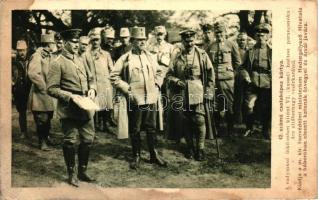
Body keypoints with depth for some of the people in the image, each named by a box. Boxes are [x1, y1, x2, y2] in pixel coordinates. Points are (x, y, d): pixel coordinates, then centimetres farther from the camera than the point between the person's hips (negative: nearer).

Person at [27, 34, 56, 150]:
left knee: (48, 118, 17)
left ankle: (46, 138, 32)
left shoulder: (50, 56, 13)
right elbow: (32, 74, -24)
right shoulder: (37, 56, -13)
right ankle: (42, 142, 10)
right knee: (41, 120, -2)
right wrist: (44, 87, -18)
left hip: (50, 94, 8)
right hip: (40, 94, -8)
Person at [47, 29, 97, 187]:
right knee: (70, 142, 5)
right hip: (69, 110, -6)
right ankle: (71, 174, 23)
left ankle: (83, 171, 29)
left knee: (88, 139, 11)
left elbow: (90, 78, 20)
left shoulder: (80, 60, 11)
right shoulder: (58, 63, -8)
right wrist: (70, 96, -20)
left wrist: (92, 89, -1)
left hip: (85, 108, 6)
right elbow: (51, 89, -11)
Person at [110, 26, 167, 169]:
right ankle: (136, 156, 21)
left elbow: (158, 72, 23)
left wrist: (157, 85, 9)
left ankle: (154, 155, 22)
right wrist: (126, 88, -9)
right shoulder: (125, 58, -5)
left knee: (151, 128, 11)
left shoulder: (149, 56, 10)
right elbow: (114, 76, -5)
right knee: (135, 130, 7)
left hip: (151, 98, 4)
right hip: (134, 100, -4)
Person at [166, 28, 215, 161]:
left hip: (199, 95, -2)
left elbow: (210, 74, 3)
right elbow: (169, 75, 9)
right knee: (186, 122, 10)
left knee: (200, 121, -4)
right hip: (182, 95, 2)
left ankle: (200, 148, 12)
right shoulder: (177, 57, 6)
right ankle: (190, 147, 26)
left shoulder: (202, 55, 1)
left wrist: (209, 91, -2)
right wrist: (176, 81, -11)